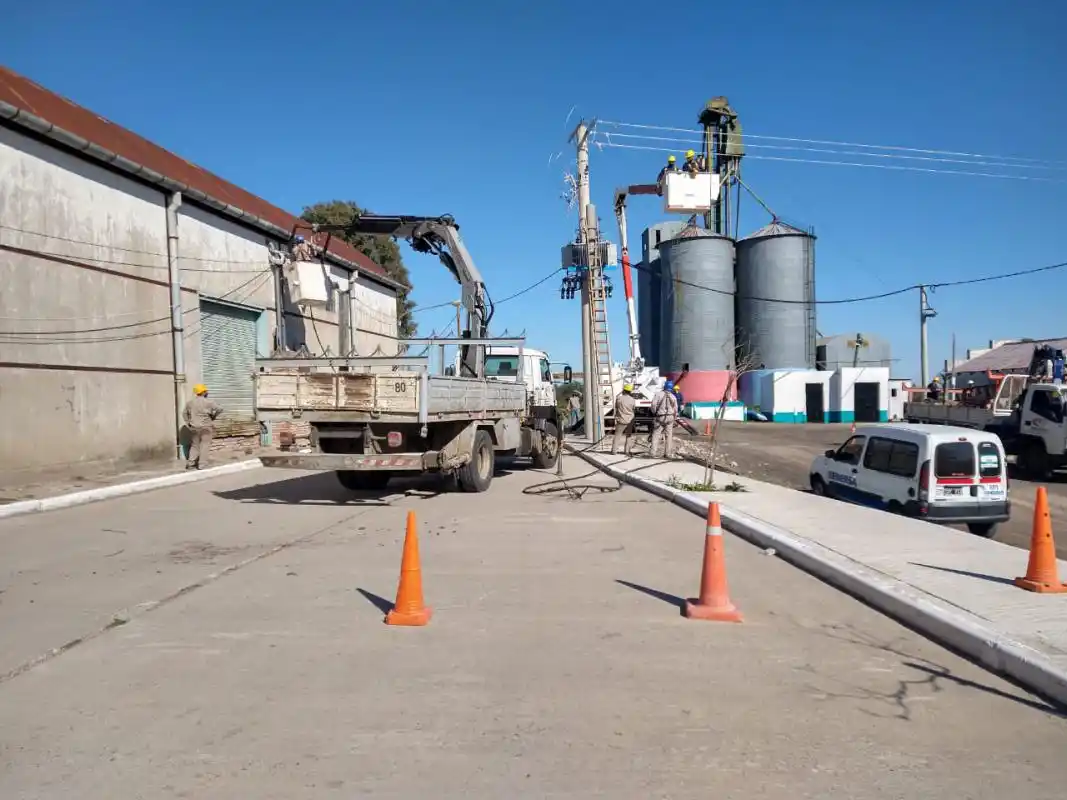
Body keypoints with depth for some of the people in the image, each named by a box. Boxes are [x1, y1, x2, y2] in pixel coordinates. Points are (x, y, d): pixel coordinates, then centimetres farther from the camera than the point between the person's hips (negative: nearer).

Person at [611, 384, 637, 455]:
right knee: (628, 436, 14)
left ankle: (614, 450, 7)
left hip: (620, 420, -1)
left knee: (617, 435, 8)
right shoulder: (632, 400, -8)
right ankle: (627, 451, 13)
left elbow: (616, 407, 3)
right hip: (629, 421, 1)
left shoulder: (619, 398, -11)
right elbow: (634, 410, 3)